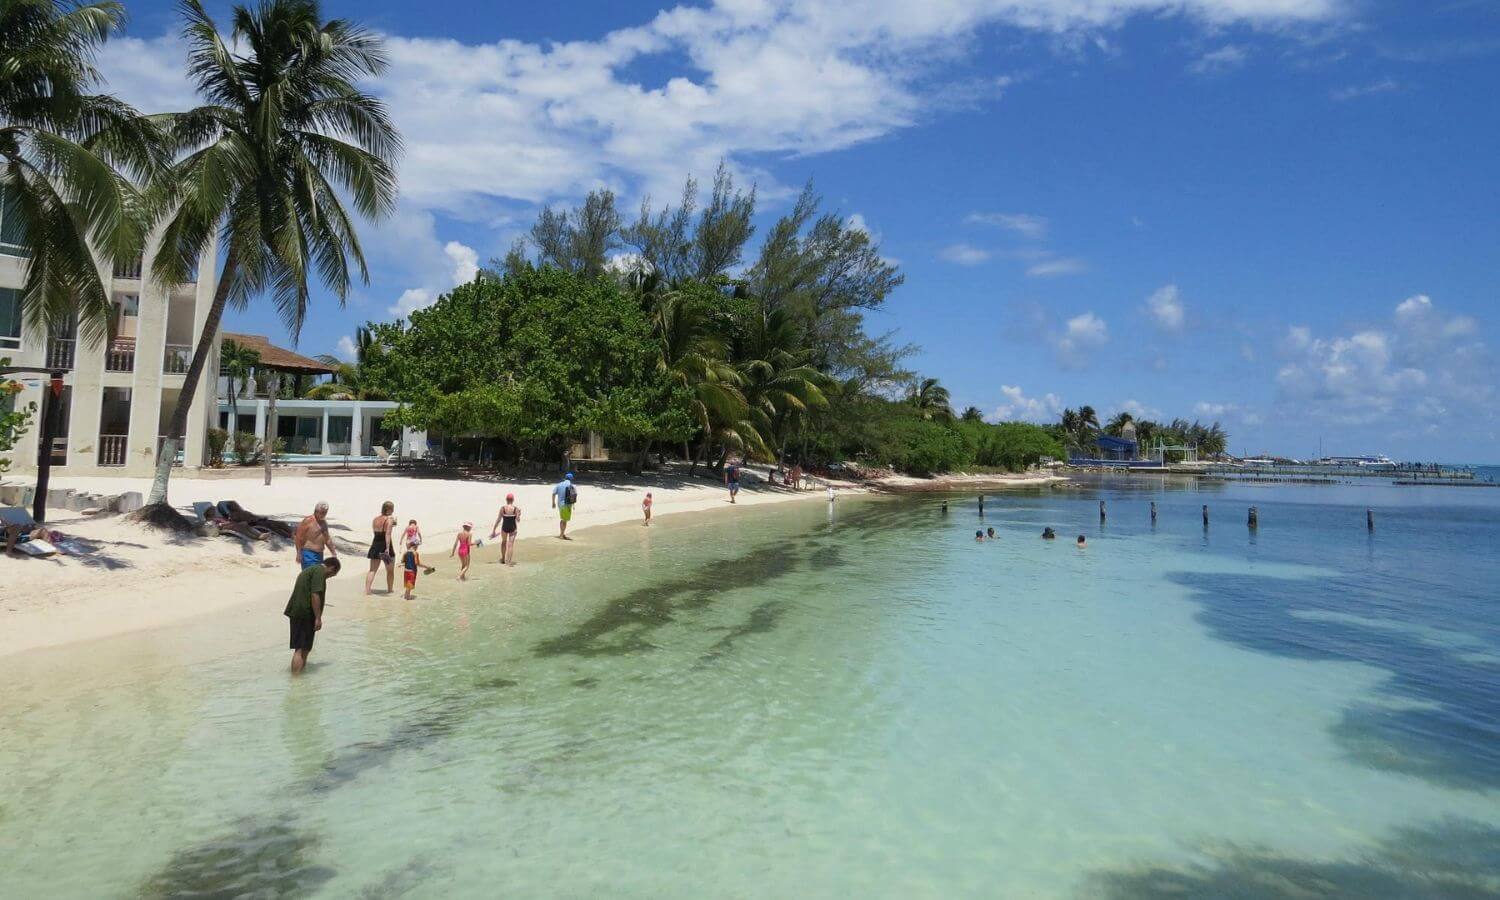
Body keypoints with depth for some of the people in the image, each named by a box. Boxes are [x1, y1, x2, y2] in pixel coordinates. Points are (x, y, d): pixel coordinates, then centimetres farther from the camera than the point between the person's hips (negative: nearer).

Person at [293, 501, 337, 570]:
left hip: (319, 554, 9)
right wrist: (299, 553, -18)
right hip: (309, 554, -8)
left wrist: (333, 551, 22)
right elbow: (298, 537, -14)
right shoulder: (308, 521, -12)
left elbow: (327, 538, 23)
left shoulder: (324, 522, 13)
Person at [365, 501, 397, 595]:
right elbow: (388, 534, -21)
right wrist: (387, 549, -26)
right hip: (385, 546, -5)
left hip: (375, 545, 5)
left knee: (372, 570, 7)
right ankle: (390, 589, 23)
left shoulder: (374, 520, 8)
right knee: (390, 570, 13)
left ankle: (367, 590, -5)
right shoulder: (389, 519, -11)